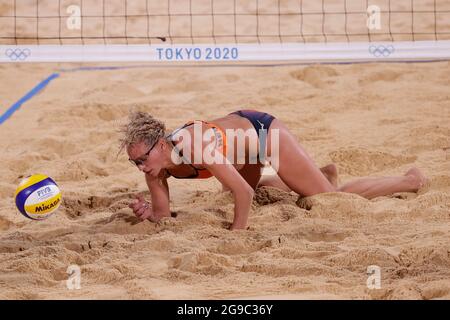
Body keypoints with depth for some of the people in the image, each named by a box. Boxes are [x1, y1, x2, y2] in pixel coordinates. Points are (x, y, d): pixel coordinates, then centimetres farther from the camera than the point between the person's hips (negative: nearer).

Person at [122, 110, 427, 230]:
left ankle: (409, 181, 22)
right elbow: (164, 214, -11)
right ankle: (324, 174, 53)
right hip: (240, 126, 8)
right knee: (258, 191, 37)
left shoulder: (194, 147, -43)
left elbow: (244, 193, -40)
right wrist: (148, 213, -32)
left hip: (264, 132, -8)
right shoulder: (155, 164, -22)